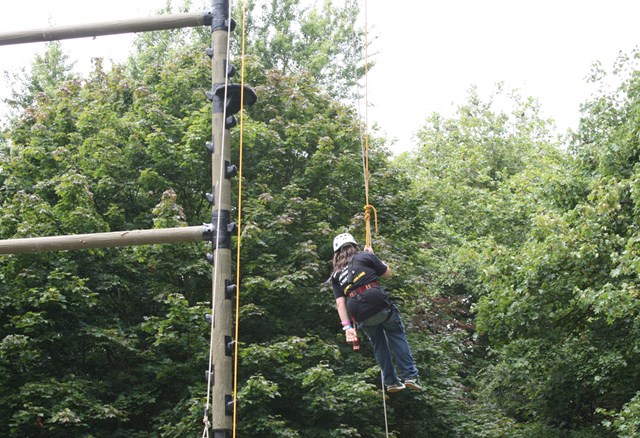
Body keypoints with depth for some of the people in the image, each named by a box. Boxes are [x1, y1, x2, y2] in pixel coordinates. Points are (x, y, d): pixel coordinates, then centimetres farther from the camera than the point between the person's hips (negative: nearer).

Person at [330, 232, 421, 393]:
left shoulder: (336, 275, 18)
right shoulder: (365, 256, 9)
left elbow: (340, 302, 7)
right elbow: (388, 274, 18)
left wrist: (347, 327, 2)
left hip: (361, 316, 3)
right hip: (380, 304, -3)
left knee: (379, 344, 22)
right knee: (397, 336, 15)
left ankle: (391, 382, 23)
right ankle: (410, 376, 7)